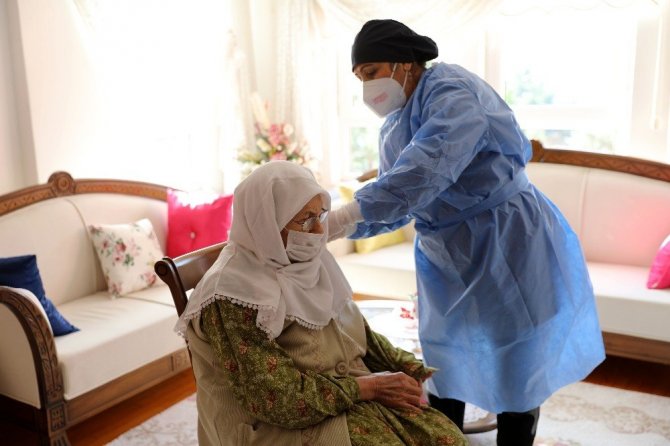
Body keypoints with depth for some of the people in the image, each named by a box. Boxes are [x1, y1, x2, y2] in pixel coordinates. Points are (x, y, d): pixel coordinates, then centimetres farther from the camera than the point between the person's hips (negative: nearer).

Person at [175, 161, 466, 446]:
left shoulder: (307, 262, 1)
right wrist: (367, 387, -18)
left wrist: (416, 372, -4)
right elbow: (278, 400, -22)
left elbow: (360, 335, 10)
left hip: (351, 394, 7)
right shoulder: (234, 297, -22)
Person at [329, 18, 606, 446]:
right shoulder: (393, 128, 8)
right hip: (446, 260, 8)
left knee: (516, 368, 7)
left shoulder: (453, 93, -20)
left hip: (510, 248, -8)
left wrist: (340, 219, -38)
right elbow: (393, 200, 8)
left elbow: (423, 172, -35)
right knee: (444, 368, 14)